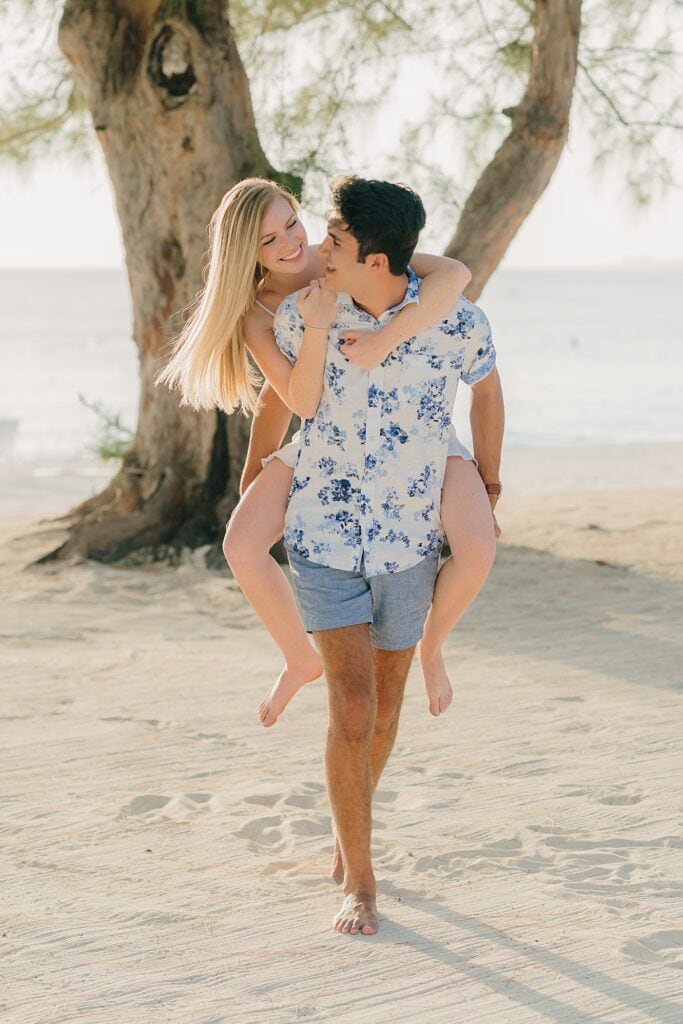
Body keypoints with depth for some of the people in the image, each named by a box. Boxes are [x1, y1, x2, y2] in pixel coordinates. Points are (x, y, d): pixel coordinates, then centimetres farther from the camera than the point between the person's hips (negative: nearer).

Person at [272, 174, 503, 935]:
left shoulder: (458, 323, -16)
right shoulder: (304, 314, -13)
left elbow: (486, 389, 7)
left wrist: (488, 492, 16)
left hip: (409, 544, 1)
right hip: (324, 538, -1)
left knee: (385, 706, 17)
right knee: (352, 708, -13)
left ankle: (347, 829, 43)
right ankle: (359, 886, -2)